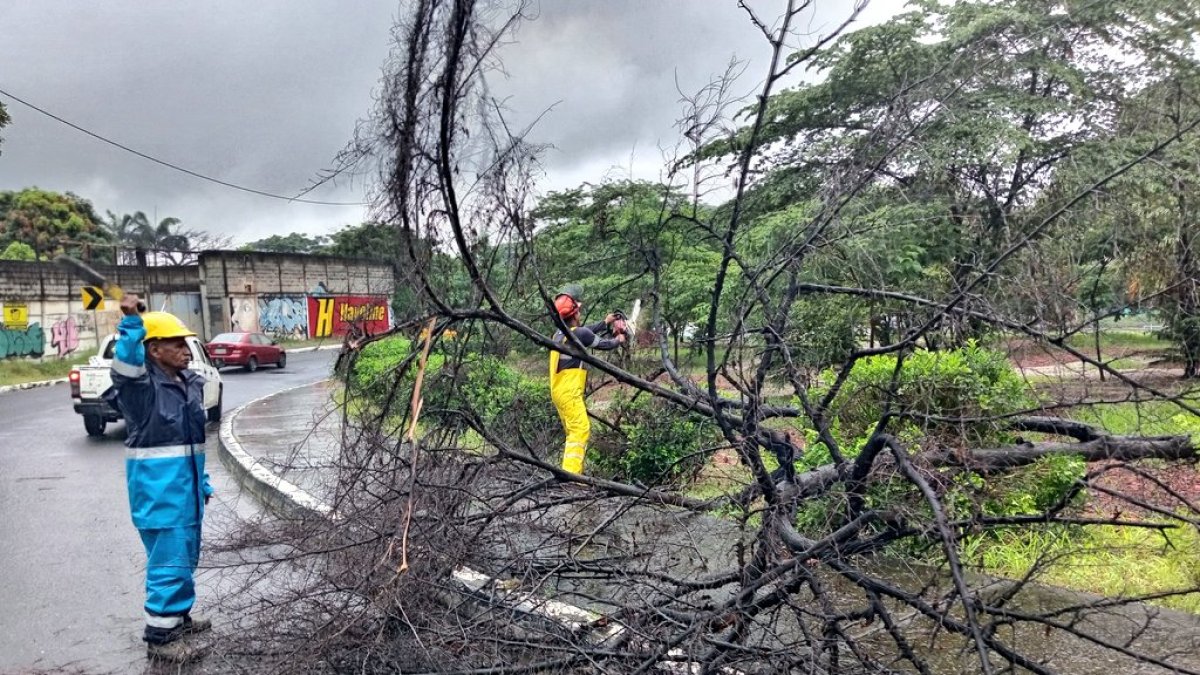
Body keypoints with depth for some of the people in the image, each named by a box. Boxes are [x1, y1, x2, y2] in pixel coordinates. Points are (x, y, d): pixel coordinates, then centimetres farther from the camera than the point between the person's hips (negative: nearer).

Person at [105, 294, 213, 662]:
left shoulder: (189, 383, 10)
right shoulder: (139, 385, -13)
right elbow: (125, 361, -38)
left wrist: (202, 481, 20)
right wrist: (131, 323, -52)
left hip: (185, 486, 8)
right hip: (158, 490, -8)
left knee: (185, 557, 18)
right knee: (169, 560, -5)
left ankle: (178, 617, 35)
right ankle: (159, 636, 7)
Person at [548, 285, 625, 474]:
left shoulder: (560, 334, 12)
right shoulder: (578, 333, -13)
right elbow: (602, 344, 1)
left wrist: (605, 322, 40)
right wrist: (618, 340, 21)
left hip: (559, 392, 10)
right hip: (569, 393, -10)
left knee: (573, 431, 13)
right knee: (580, 430, -14)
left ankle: (574, 472, 14)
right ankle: (570, 474, -23)